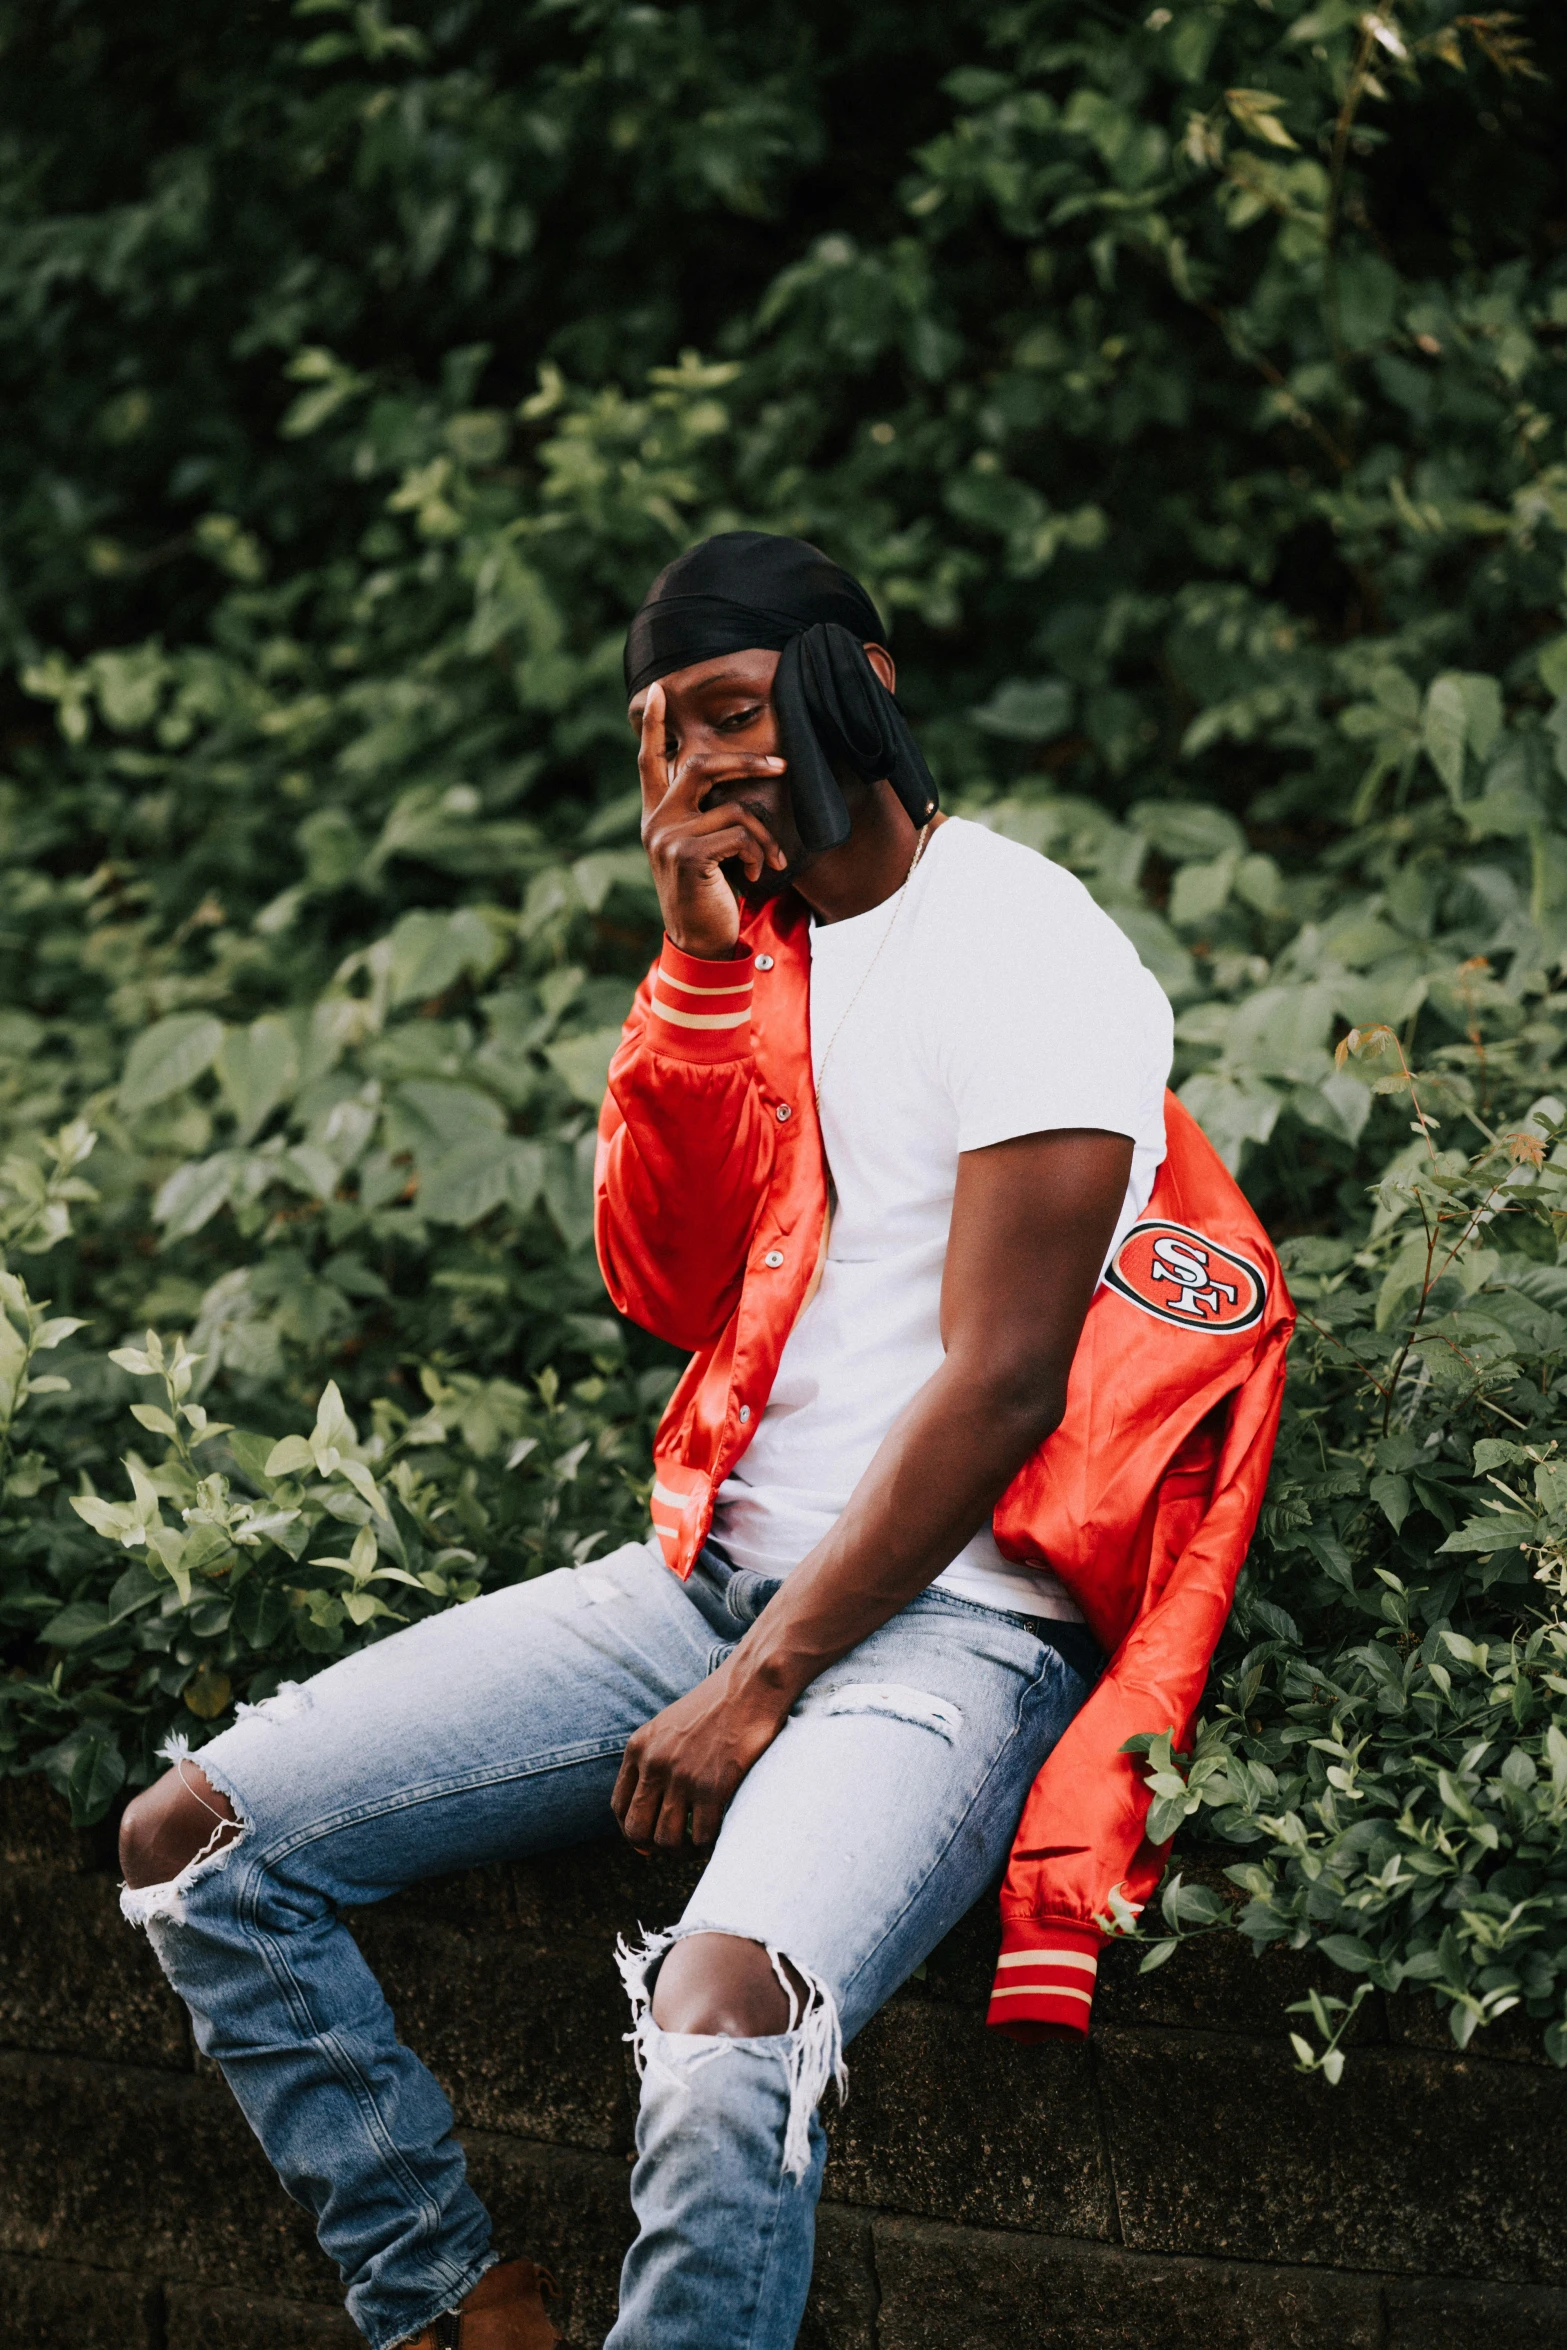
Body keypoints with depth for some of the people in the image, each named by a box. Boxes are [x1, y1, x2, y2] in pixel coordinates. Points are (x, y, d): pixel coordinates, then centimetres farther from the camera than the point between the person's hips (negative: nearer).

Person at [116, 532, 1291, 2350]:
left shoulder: (1029, 956, -10)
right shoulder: (747, 941, 13)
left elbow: (1000, 1383, -15)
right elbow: (669, 1292, 4)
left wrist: (763, 1688, -15)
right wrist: (700, 964, -7)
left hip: (948, 1618, -8)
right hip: (713, 1568, 8)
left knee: (718, 2027, -37)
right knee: (192, 1844, -4)